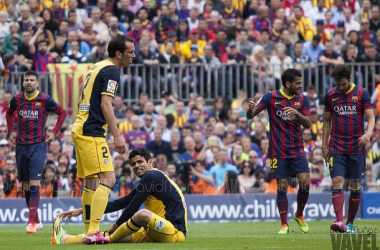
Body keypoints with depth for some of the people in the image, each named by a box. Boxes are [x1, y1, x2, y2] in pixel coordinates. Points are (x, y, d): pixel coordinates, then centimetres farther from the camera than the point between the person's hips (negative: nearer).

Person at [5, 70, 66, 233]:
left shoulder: (45, 100, -7)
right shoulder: (17, 99, 4)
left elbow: (62, 113, 5)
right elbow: (9, 113, 24)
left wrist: (54, 132, -2)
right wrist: (11, 131, 12)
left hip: (38, 146, -4)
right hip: (21, 146, 4)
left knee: (34, 184, -14)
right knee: (26, 186, 8)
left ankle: (31, 222, -17)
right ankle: (37, 221, 19)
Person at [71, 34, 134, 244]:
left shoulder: (97, 67, 19)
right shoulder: (111, 71, -9)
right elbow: (105, 105, -17)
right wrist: (117, 136, -19)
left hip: (81, 130, 10)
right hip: (91, 132, -10)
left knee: (91, 183, 14)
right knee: (108, 179, -16)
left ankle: (89, 232, 16)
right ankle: (93, 232, -25)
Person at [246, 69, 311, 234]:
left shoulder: (302, 99, 4)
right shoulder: (271, 97, -4)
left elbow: (308, 124, -1)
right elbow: (251, 115, -4)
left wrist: (297, 113, -21)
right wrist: (251, 108, -28)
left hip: (297, 150, 2)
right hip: (278, 151, -2)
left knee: (305, 182, -8)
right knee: (282, 187, -2)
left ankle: (299, 215, 16)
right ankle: (284, 224, 8)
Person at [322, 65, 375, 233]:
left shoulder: (361, 93, -1)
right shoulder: (330, 95, 6)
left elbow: (371, 117, -5)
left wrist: (368, 133, -25)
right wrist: (324, 145, 9)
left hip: (357, 148, -1)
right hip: (336, 148, 1)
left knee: (355, 187, 2)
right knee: (337, 183, -13)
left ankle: (350, 223, 14)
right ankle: (339, 221, -22)